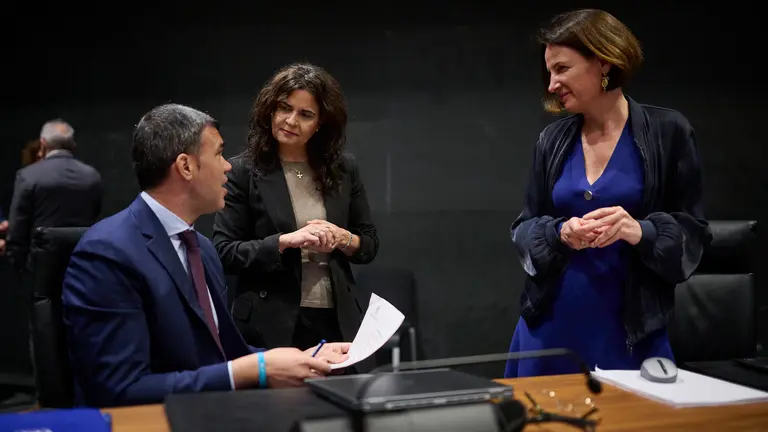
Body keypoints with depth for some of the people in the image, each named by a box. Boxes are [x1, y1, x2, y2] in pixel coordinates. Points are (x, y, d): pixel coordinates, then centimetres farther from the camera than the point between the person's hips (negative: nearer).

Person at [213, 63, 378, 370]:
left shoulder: (343, 169, 6)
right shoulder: (244, 171, -4)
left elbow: (370, 244, 11)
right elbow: (224, 252, -8)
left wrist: (341, 238, -10)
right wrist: (286, 241, -19)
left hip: (339, 321, 3)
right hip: (272, 325, -3)